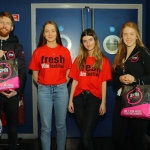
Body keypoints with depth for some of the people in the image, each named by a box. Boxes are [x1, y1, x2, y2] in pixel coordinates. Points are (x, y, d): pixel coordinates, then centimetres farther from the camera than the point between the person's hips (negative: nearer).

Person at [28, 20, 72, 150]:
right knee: (46, 127, 6)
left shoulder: (65, 51, 3)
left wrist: (60, 85, 3)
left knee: (61, 125, 10)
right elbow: (35, 75, 6)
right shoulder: (38, 51, 1)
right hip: (44, 90, 0)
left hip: (61, 89, 1)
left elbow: (68, 74, 8)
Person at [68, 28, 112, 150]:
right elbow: (75, 81, 7)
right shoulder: (79, 59, 9)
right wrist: (71, 100, 3)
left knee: (86, 136, -9)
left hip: (94, 99, -3)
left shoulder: (103, 60, 3)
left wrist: (103, 102, -4)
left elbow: (104, 83, 0)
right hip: (79, 98, 3)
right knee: (84, 135, 12)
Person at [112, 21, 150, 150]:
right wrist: (120, 79, -7)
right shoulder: (120, 55, 13)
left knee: (138, 137, 7)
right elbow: (114, 77, 13)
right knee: (117, 137, 10)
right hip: (121, 100, 6)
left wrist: (135, 79, -23)